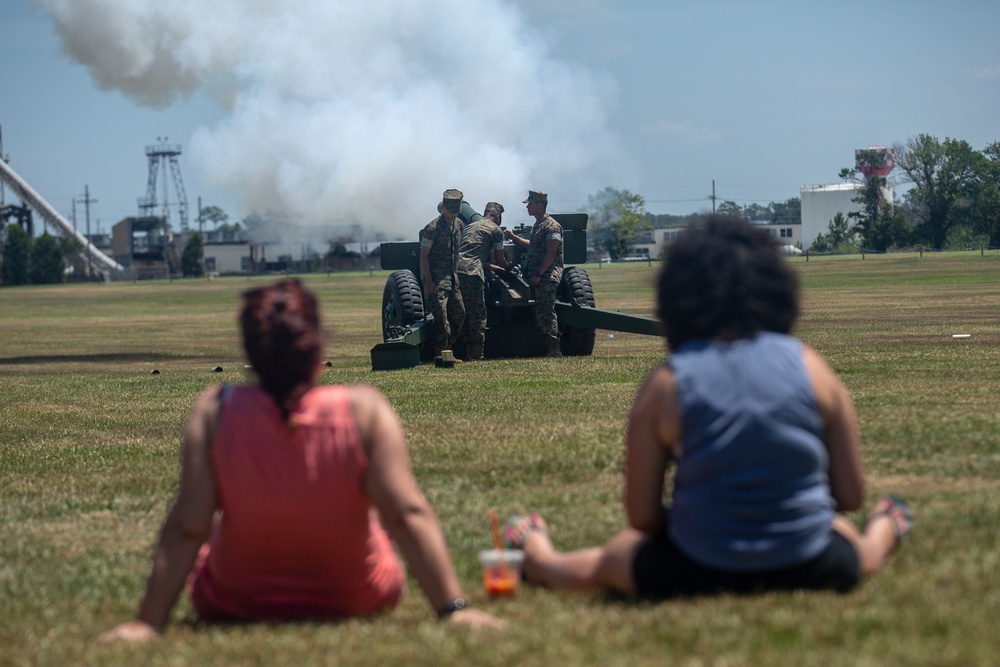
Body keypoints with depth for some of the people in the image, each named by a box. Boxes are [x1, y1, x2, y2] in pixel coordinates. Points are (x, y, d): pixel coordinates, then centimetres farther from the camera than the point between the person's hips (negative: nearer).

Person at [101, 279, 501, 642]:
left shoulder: (214, 412, -22)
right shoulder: (364, 410, -24)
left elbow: (186, 527, -24)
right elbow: (408, 515, -27)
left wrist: (148, 622, -20)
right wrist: (453, 609, -22)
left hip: (234, 604, 0)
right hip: (355, 600, 0)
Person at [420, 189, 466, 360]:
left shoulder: (458, 224, 9)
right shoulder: (433, 228, -14)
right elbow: (423, 255, -13)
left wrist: (456, 273, 16)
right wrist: (428, 281, -18)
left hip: (451, 276, 8)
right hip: (436, 277, -8)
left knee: (459, 315, 9)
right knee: (441, 318, -11)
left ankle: (447, 349, 19)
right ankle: (439, 353, -4)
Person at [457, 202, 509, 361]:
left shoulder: (470, 226, 29)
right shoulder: (496, 230, 8)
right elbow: (500, 259, 16)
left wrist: (490, 266, 37)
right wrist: (506, 266, 37)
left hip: (456, 268, 7)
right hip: (472, 272, -7)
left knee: (464, 314, 13)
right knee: (478, 314, 0)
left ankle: (469, 353, 15)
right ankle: (477, 355, -1)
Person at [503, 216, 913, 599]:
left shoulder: (665, 385, -8)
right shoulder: (810, 367, -5)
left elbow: (641, 517, -6)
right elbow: (851, 496, -1)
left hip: (697, 573, -1)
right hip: (811, 570, 1)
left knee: (599, 562, 34)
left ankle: (536, 551, 61)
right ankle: (886, 529, 71)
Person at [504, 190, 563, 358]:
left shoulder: (551, 226, -12)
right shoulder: (537, 225, 18)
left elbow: (551, 254, -18)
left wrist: (538, 274, -20)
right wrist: (514, 237, 25)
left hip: (547, 276, -10)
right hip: (537, 276, 10)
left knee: (545, 312, -12)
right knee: (539, 313, 8)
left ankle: (554, 349, -11)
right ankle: (549, 348, 10)